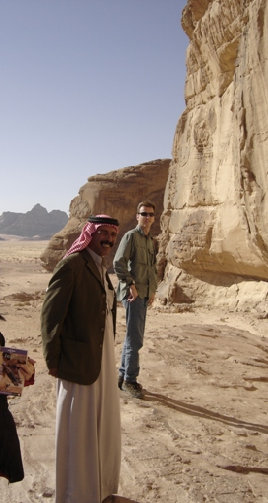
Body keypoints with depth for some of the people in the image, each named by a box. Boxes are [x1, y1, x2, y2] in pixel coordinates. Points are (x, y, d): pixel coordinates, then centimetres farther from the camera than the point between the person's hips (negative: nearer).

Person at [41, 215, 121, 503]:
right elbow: (50, 314, -18)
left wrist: (107, 353, 13)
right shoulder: (72, 264, -17)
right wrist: (52, 359, -14)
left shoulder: (100, 268, 10)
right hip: (79, 359, -9)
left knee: (103, 424, 20)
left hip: (103, 358, 9)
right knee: (78, 428, 7)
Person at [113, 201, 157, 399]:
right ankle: (130, 380, 7)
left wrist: (153, 290, 17)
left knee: (133, 336, 15)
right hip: (133, 293, -9)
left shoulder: (152, 241, 17)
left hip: (145, 294, 9)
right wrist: (130, 285, -17)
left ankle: (123, 375, 27)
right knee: (135, 339, -5)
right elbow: (118, 263, -17)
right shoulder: (131, 236, -9)